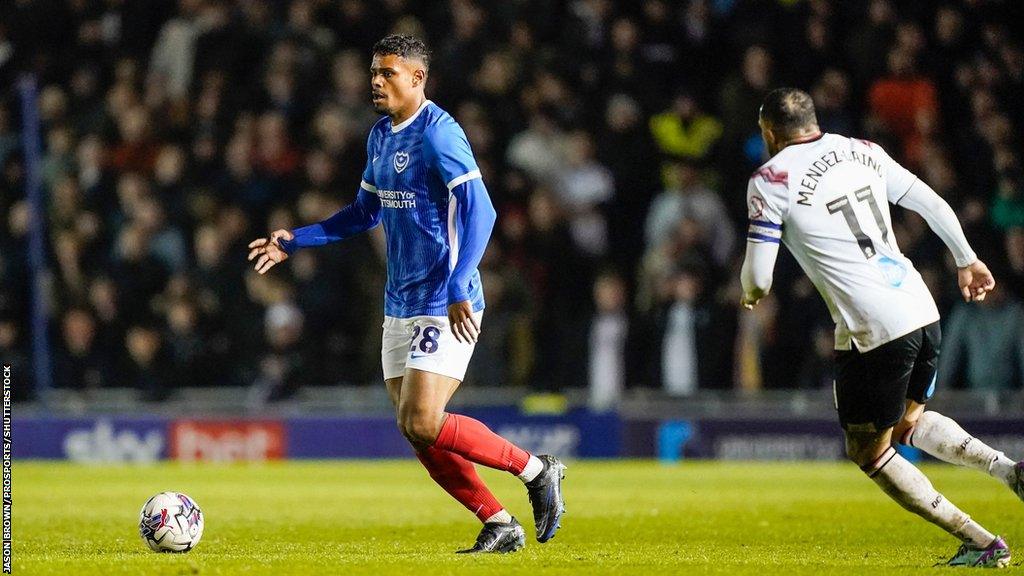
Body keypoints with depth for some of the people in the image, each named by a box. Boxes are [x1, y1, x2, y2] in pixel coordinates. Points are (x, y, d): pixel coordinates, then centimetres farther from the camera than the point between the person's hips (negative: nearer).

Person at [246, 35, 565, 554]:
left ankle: (535, 469, 1)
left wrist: (458, 288, -29)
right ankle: (499, 525, 11)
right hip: (400, 306, 9)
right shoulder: (380, 135, 13)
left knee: (423, 423, -16)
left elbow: (479, 212, -21)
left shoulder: (438, 134, -14)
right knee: (415, 431, 3)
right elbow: (367, 212, 27)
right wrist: (295, 242, 21)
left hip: (445, 307, -9)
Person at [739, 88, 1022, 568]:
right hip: (923, 311, 7)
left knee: (869, 452, 9)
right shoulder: (861, 151, 13)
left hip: (873, 330, -7)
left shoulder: (771, 180, -5)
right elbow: (932, 205, 18)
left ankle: (981, 544, 3)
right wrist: (966, 260, 33)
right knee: (910, 424, 28)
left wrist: (750, 292, 18)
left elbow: (757, 279, -6)